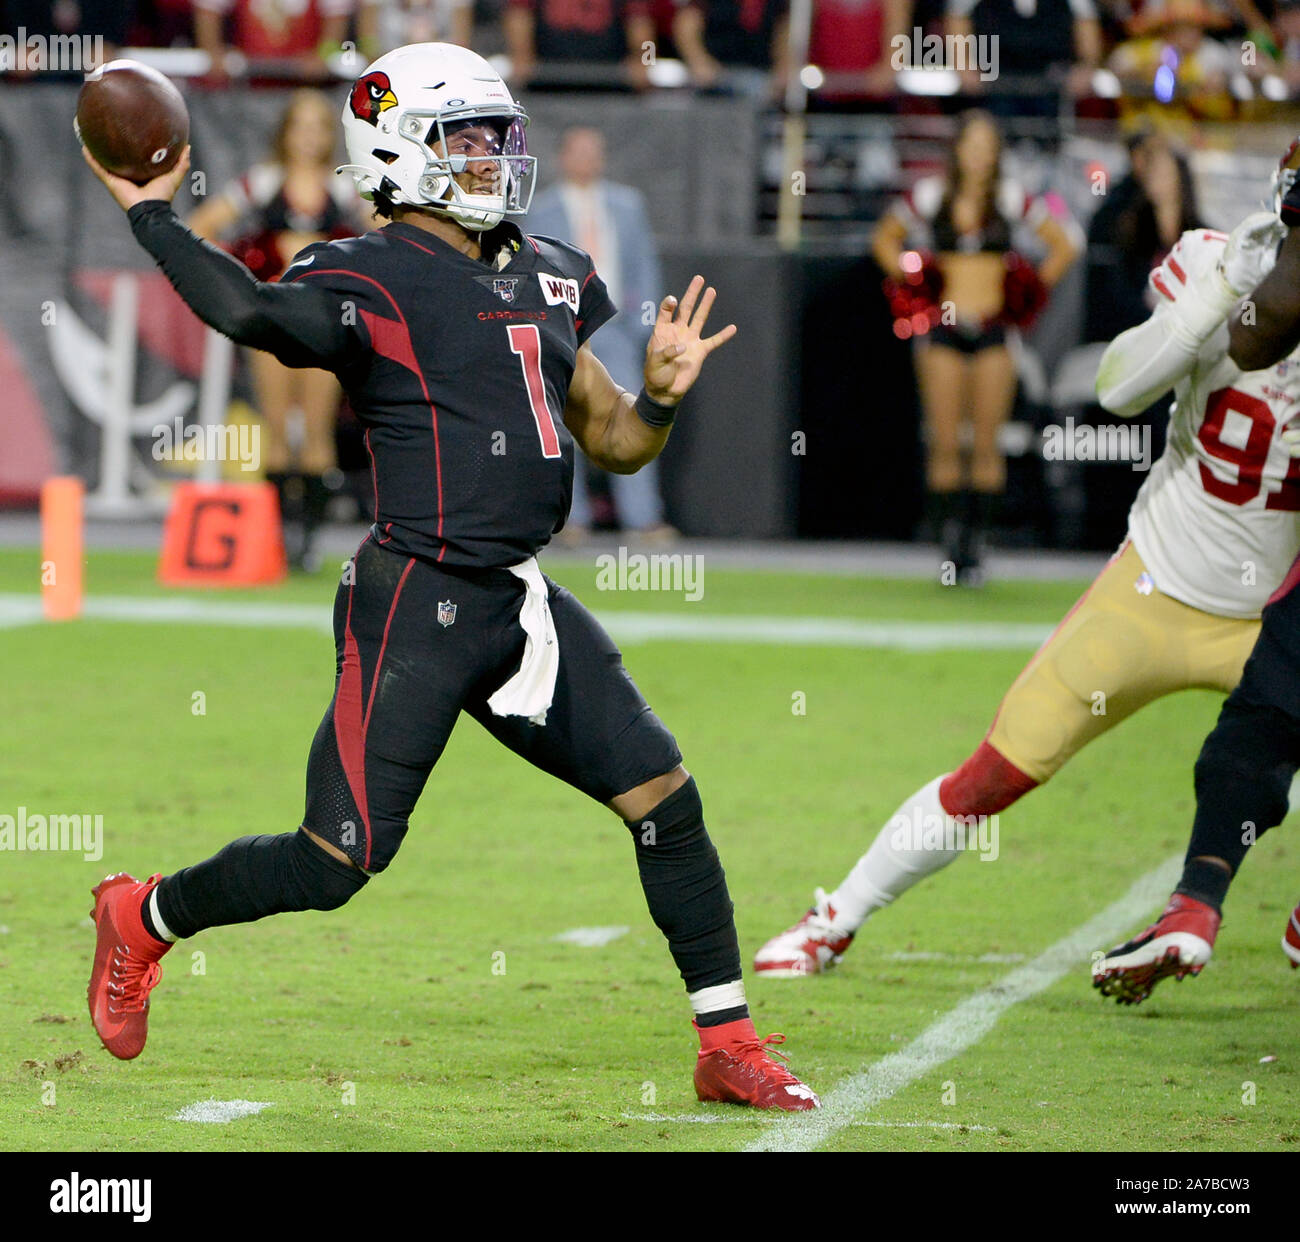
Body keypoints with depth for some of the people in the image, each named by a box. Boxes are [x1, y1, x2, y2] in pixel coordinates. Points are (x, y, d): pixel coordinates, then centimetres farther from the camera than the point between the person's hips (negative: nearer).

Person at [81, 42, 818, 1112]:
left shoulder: (547, 279, 15)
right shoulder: (372, 282, -10)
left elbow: (613, 442, 20)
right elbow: (252, 312, -31)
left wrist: (662, 393, -1)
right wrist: (151, 214, -24)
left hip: (525, 603, 7)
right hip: (419, 608, -7)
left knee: (666, 800, 1)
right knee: (339, 859, -5)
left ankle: (729, 1046, 11)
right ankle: (145, 917, 21)